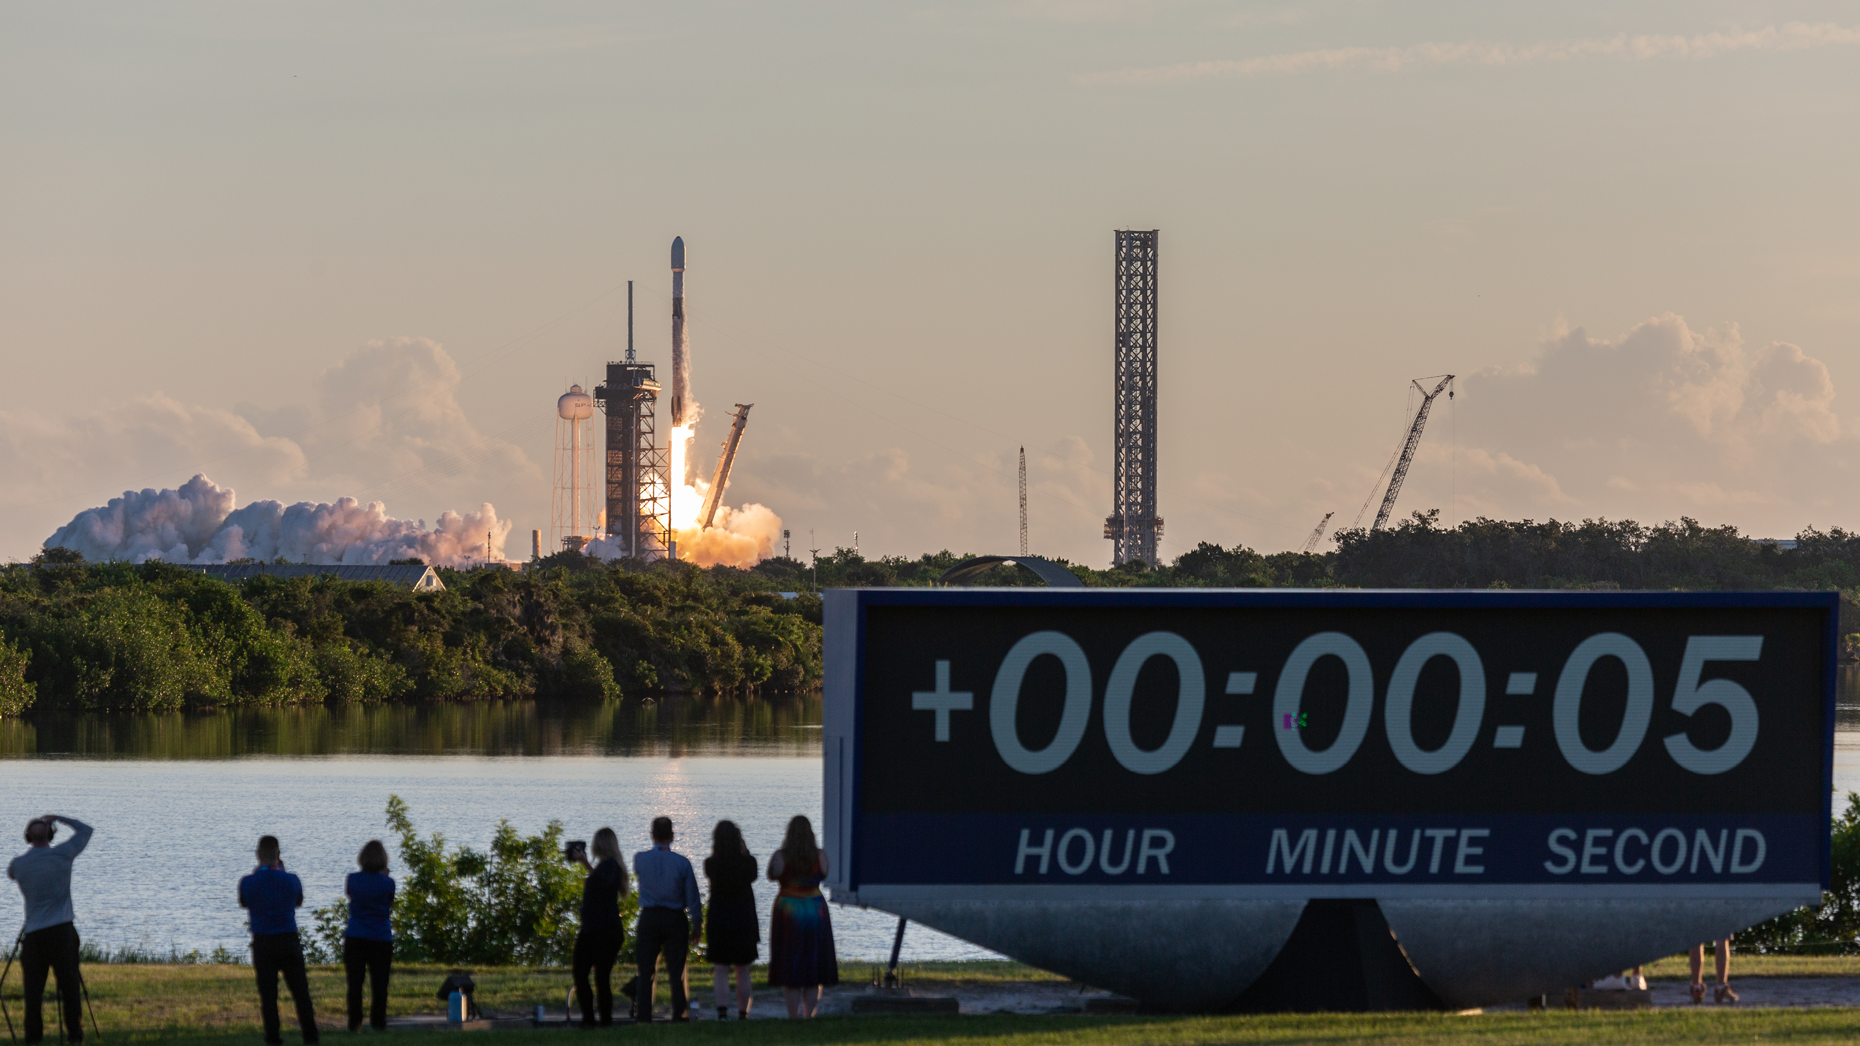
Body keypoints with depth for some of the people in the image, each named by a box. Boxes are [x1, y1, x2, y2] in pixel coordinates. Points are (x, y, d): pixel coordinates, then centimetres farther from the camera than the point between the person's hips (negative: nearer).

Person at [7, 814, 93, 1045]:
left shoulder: (19, 864, 3)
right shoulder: (62, 855, -3)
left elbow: (10, 874, 29)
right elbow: (85, 831, 12)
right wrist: (58, 818, 21)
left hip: (33, 934, 2)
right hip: (62, 931, -2)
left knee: (33, 988, 3)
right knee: (69, 984, 1)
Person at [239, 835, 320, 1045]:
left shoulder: (248, 882, -9)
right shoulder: (291, 880, -6)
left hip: (262, 943, 0)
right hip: (289, 940, 0)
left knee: (268, 992, 4)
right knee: (300, 990, 8)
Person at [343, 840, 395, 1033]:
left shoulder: (353, 879, -3)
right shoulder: (387, 883, -7)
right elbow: (390, 907, 6)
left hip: (355, 939, 1)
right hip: (381, 938, -1)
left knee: (355, 983, 4)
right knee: (379, 984, 6)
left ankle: (354, 1022, 2)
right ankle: (378, 1022, 5)